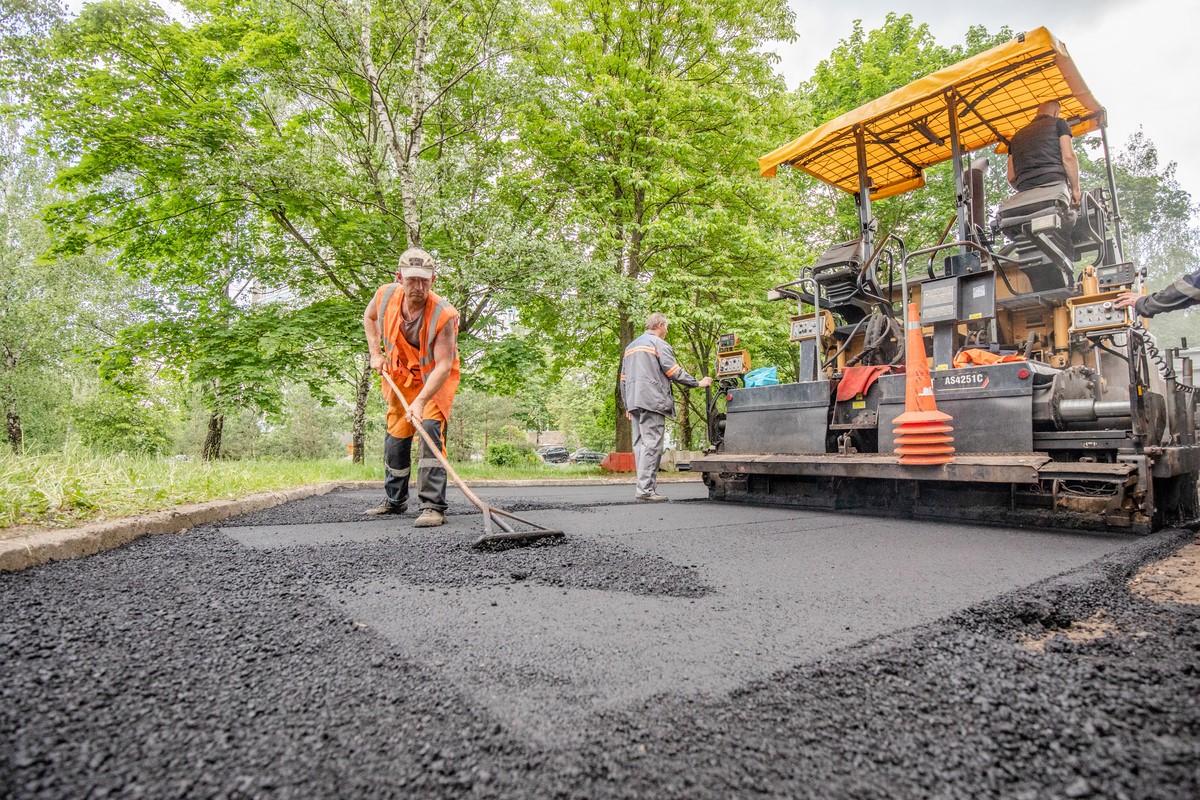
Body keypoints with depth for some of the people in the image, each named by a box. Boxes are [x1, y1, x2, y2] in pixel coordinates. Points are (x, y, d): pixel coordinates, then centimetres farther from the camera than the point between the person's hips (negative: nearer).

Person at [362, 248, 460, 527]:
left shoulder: (444, 314, -31)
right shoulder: (386, 295, -17)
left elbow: (443, 366, -35)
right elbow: (369, 316, 9)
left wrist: (420, 401, -45)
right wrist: (375, 353, -1)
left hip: (435, 378, -5)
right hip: (400, 375, 5)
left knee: (431, 428, -24)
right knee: (395, 434, 13)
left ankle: (433, 507, -19)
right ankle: (394, 500, 33)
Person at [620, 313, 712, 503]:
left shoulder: (631, 346, 24)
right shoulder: (659, 344, -1)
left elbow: (623, 378, 23)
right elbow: (674, 372, -8)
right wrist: (698, 383, 0)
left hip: (634, 402, 8)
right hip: (652, 401, -8)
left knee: (640, 444, 9)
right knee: (651, 445, -9)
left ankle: (645, 487, 9)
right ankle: (645, 490, -13)